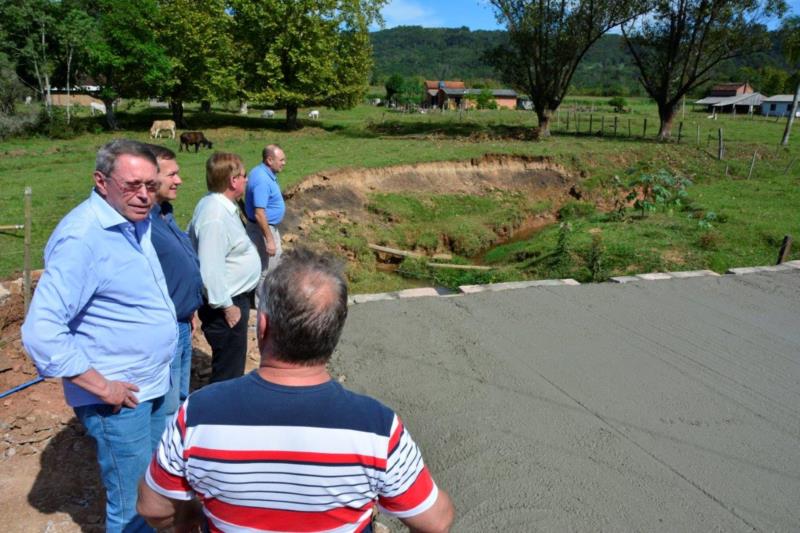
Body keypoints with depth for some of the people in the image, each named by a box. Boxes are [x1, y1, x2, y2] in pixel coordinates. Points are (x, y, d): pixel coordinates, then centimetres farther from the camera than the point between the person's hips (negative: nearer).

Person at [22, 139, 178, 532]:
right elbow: (41, 333, -26)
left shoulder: (135, 222, 5)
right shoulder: (83, 238, -23)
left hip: (153, 385, 8)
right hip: (119, 398, -8)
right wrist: (102, 387, -20)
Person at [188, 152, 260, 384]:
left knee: (231, 365, 26)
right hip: (227, 304, -10)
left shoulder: (217, 204, 5)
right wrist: (227, 306, -20)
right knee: (228, 372, 4)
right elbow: (210, 270, -30)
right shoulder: (216, 217, -27)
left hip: (232, 298, 10)